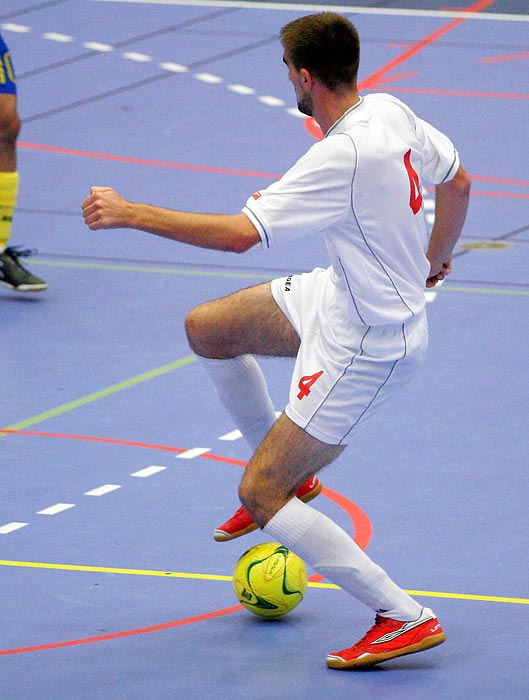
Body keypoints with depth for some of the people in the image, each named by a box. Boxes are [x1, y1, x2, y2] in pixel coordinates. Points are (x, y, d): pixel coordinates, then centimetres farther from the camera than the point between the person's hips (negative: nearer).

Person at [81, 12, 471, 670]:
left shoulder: (343, 157, -32)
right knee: (206, 328, 18)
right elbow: (457, 177, 11)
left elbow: (238, 233, -35)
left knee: (261, 496, -4)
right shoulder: (389, 109, -6)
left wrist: (129, 212, -26)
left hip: (365, 346, -9)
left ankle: (406, 619, -2)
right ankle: (291, 471, 34)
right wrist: (437, 253, 31)